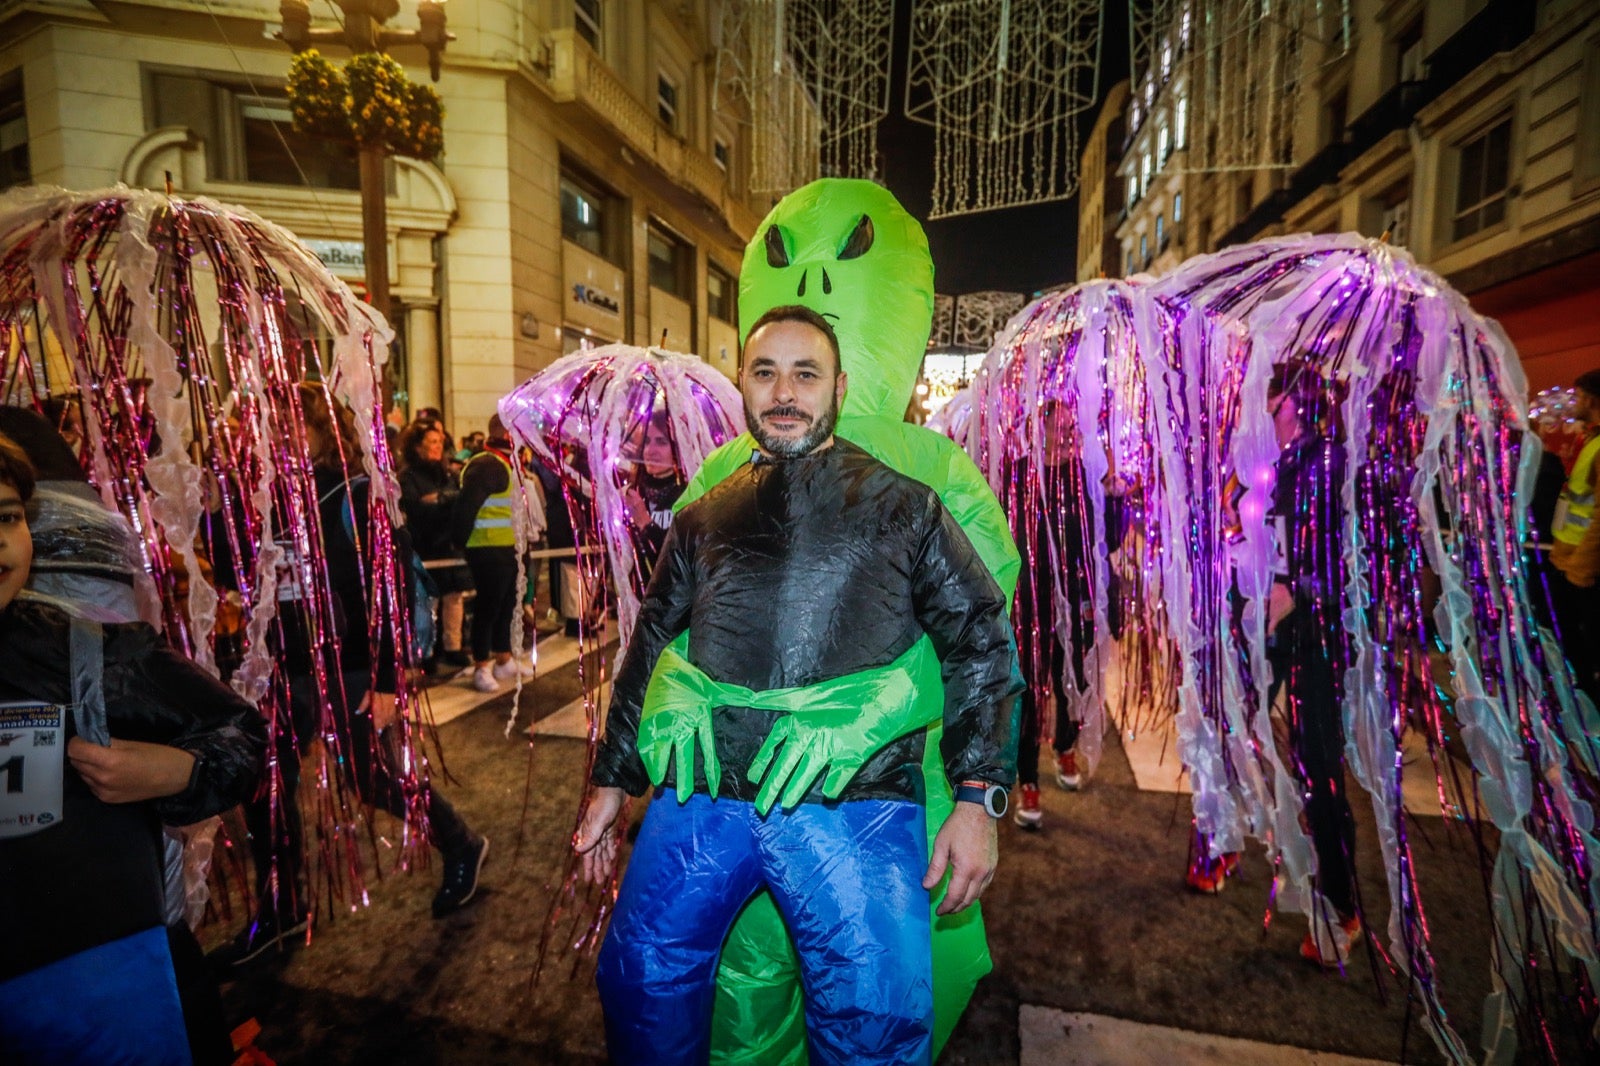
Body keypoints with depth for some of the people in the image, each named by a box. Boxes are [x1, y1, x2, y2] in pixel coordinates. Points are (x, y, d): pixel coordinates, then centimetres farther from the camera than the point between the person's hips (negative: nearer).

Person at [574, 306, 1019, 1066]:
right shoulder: (705, 518, 14)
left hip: (855, 804, -2)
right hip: (698, 800, 3)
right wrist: (612, 782, 17)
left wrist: (978, 799, -5)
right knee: (639, 984, 11)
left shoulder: (901, 504, 6)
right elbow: (649, 650, 19)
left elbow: (979, 640, 3)